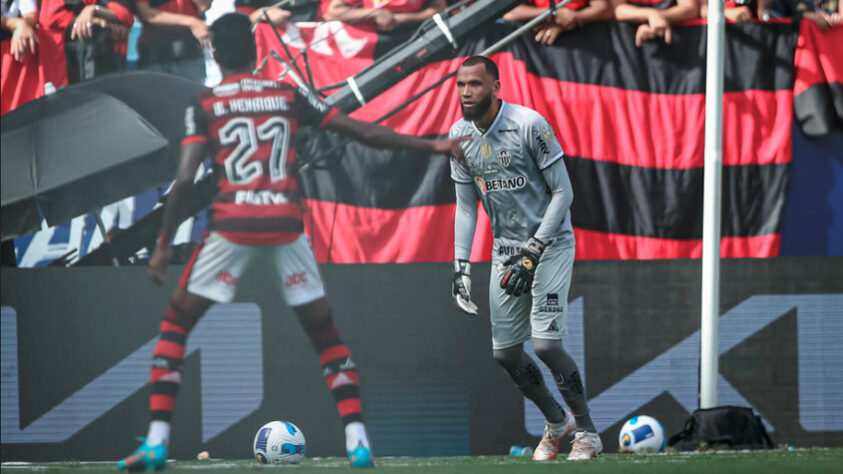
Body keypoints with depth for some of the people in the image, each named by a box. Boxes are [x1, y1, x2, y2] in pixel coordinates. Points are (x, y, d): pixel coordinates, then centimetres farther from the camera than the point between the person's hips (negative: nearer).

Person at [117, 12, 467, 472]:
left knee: (175, 325, 12)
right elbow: (362, 131, 9)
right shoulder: (289, 96, 9)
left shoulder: (204, 106, 2)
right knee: (325, 333, 17)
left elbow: (185, 180, -6)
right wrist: (431, 145, 15)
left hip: (232, 227, -2)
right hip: (286, 227, 2)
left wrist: (163, 245, 1)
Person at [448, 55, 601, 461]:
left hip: (550, 244, -6)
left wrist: (532, 254, -20)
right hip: (505, 251, 6)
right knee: (505, 352, 4)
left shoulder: (529, 125, -18)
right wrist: (461, 266, 0)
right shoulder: (460, 135, 1)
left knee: (546, 344, -17)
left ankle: (587, 432, 1)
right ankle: (556, 422, 27)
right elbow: (465, 206, 9)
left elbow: (562, 192, -15)